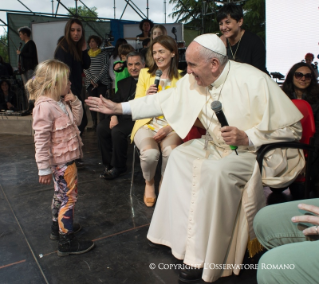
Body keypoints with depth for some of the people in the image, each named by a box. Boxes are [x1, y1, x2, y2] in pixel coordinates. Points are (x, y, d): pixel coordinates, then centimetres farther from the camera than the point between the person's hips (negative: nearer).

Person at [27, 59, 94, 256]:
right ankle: (67, 243, 12)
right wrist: (44, 169, -21)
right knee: (69, 197, -1)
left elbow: (76, 120, 14)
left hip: (67, 158, 10)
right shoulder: (45, 106, -24)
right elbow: (41, 140, -24)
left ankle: (58, 227, 43)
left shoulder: (60, 102, 5)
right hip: (61, 161, -10)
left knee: (61, 195, 24)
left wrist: (74, 101, -1)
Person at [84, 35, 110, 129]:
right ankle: (94, 123, 4)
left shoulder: (103, 54, 7)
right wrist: (91, 80, -7)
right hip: (90, 83, 2)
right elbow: (85, 69, 7)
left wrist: (96, 79, -9)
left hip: (102, 82, -2)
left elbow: (105, 67, -2)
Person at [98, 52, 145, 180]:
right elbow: (116, 101, 13)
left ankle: (118, 167, -7)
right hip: (122, 115, 7)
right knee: (101, 128, -14)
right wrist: (113, 116, -4)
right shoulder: (123, 83, 20)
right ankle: (109, 164, 2)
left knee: (117, 131, -29)